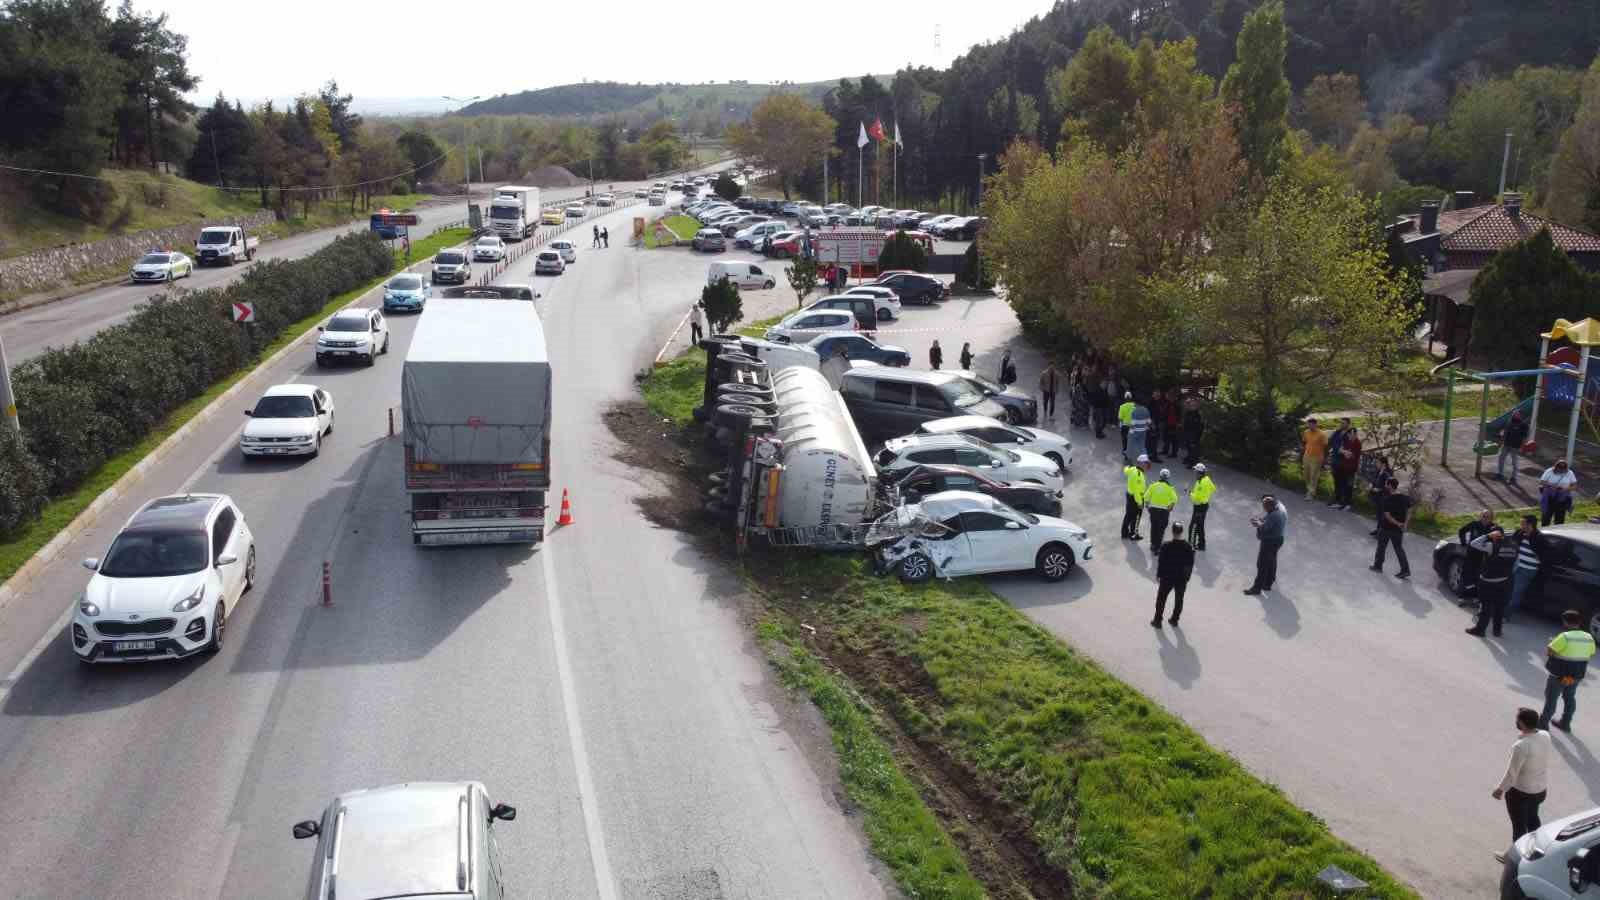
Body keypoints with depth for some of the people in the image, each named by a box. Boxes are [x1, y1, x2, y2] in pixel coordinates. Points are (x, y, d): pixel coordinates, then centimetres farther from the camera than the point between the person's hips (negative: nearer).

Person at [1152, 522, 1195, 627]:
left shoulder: (1166, 546, -21)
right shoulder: (1189, 547, -13)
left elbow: (1161, 562, -13)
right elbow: (1190, 564, -3)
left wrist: (1158, 575, 2)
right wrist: (1187, 577, 11)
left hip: (1167, 578, -2)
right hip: (1182, 579, 2)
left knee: (1161, 599, 15)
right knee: (1179, 600, 21)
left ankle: (1157, 621, 23)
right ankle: (1175, 620, 34)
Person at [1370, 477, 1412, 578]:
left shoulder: (1387, 499, -21)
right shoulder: (1405, 498, -3)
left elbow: (1387, 515, -23)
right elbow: (1409, 512, 1)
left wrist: (1397, 523, -13)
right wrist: (1405, 523, -2)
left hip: (1386, 527, -5)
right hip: (1398, 529, 5)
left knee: (1381, 547, 15)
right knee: (1399, 548, 12)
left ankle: (1378, 566, 28)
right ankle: (1405, 570, 7)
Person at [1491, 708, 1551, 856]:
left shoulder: (1521, 746, -34)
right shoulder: (1545, 736, -12)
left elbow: (1512, 772, -22)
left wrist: (1500, 789, -10)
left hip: (1521, 790, -7)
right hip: (1541, 787, 7)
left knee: (1519, 824, 13)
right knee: (1533, 817, 28)